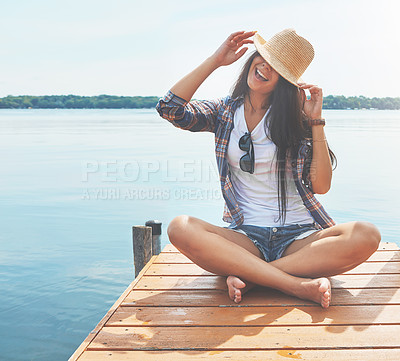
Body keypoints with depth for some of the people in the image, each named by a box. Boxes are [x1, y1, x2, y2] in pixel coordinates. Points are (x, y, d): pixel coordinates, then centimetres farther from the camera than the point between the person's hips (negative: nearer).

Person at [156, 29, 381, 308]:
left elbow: (320, 186, -3)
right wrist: (216, 60, -3)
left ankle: (247, 276, -26)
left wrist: (316, 120, -5)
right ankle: (299, 286, -31)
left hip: (300, 236, 0)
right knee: (180, 228, -30)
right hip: (245, 236, 0)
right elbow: (170, 108, -8)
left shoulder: (294, 118, 5)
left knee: (366, 236, -29)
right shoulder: (225, 112, 10)